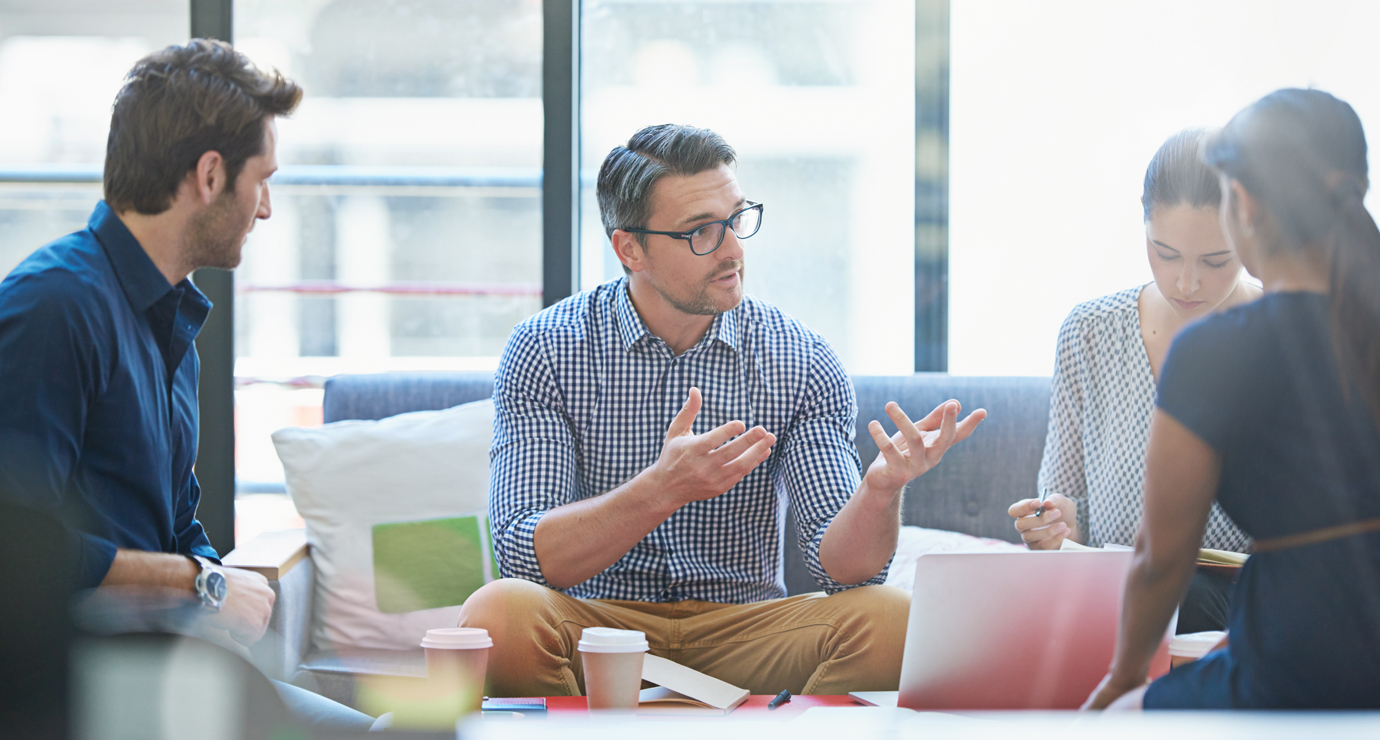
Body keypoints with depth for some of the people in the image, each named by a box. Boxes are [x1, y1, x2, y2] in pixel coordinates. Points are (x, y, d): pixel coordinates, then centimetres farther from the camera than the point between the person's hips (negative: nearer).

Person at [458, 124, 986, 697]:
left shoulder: (803, 364, 0)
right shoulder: (546, 351, -5)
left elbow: (839, 566, -7)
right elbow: (525, 557, -15)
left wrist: (880, 491, -30)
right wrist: (662, 489, -31)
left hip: (742, 630, 1)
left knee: (888, 620, -27)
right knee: (500, 613, -34)